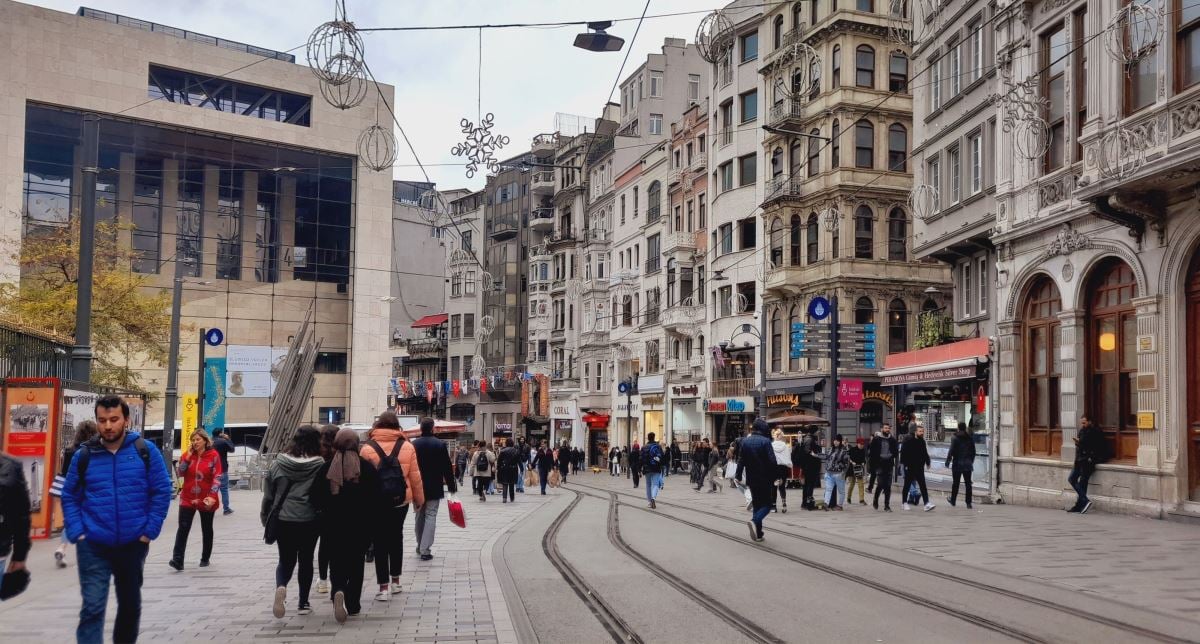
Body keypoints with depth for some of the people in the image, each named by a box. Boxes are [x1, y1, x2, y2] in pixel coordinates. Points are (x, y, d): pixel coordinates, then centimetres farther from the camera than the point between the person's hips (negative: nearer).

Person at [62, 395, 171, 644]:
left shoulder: (145, 451, -4)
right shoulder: (84, 455, -1)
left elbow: (162, 492, -2)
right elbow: (70, 497, 5)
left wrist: (150, 531, -7)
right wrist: (77, 533, -7)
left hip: (133, 544, 1)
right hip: (93, 546, -1)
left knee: (130, 603, 16)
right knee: (92, 608, -8)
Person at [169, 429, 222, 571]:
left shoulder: (213, 455, -7)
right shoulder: (187, 455, 5)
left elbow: (217, 477, -11)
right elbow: (180, 473, -1)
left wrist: (212, 496, -21)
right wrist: (187, 458, -12)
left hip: (206, 500, -2)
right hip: (188, 498, 2)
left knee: (207, 530, 11)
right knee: (183, 528, -9)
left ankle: (205, 559, 23)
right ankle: (178, 560, -13)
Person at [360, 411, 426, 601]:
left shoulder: (367, 448, -8)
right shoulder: (407, 447, -3)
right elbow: (415, 476, 0)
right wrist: (419, 499, 11)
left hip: (376, 502, -2)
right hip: (401, 500, 2)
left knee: (380, 541, 5)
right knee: (396, 537, 19)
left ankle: (383, 586, 2)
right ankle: (395, 580, 25)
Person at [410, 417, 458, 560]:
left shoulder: (413, 444, -3)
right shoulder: (440, 444, -9)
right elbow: (447, 468, -8)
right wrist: (452, 486, 1)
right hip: (434, 487, -3)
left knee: (419, 516, 16)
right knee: (430, 517, -1)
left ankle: (420, 546, 27)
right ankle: (425, 550, -7)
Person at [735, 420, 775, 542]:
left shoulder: (745, 441, 4)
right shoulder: (765, 441, -12)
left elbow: (740, 460, 6)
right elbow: (772, 461, -15)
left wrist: (738, 476, 10)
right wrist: (776, 476, -8)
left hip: (751, 479, 5)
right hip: (765, 479, -5)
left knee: (756, 503, 15)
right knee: (766, 504, 3)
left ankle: (758, 534, 14)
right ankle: (754, 521, -25)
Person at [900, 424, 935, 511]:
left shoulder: (922, 441, 9)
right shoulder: (908, 440, -10)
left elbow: (925, 453, 19)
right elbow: (903, 453, -14)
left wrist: (927, 462, 9)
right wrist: (906, 464, -18)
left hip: (919, 468, 5)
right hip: (909, 468, -5)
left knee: (923, 485, -5)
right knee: (907, 485, 8)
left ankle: (927, 504, -13)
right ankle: (905, 503, 20)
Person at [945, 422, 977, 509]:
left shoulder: (955, 439, -9)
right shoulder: (970, 439, 4)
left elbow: (951, 451, -13)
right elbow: (973, 452, 10)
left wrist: (948, 461, -6)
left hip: (957, 464, -2)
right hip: (967, 464, 2)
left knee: (955, 483, 9)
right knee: (968, 483, 3)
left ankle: (953, 501, 21)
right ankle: (968, 503, -2)